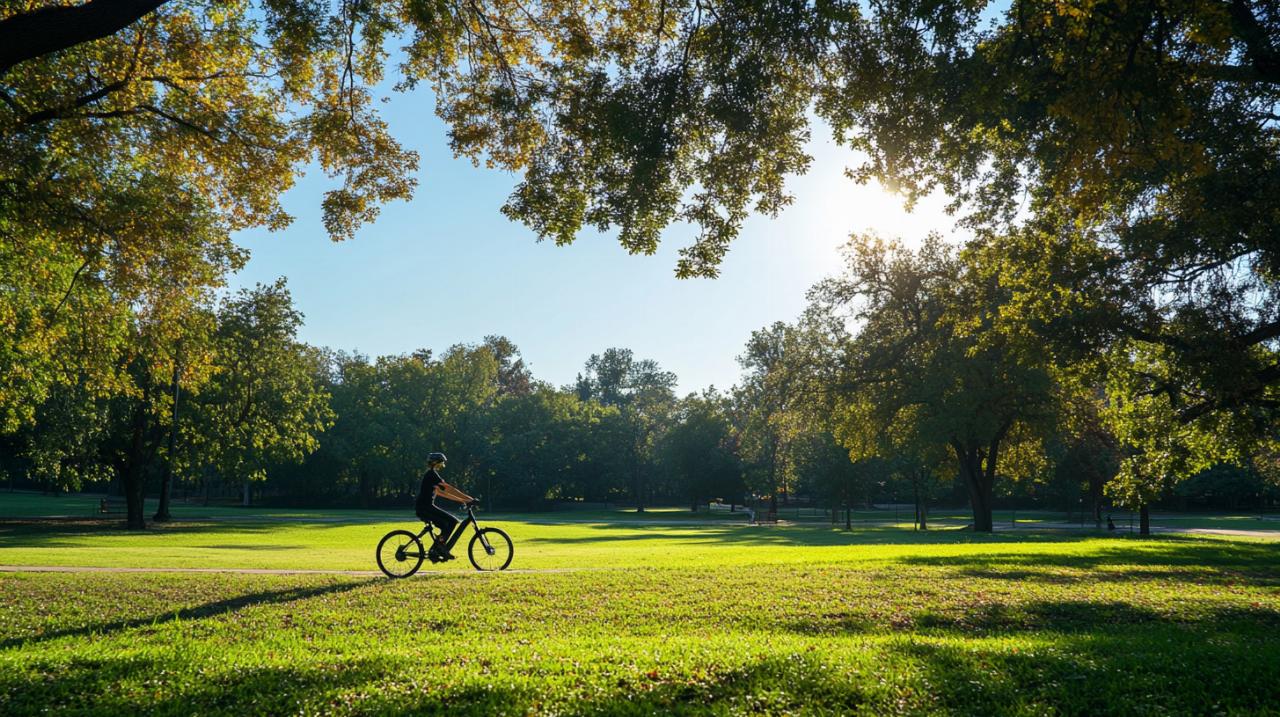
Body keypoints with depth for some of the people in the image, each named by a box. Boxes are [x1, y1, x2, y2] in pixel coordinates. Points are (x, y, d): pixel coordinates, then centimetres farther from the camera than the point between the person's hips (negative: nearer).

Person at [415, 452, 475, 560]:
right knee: (453, 521, -13)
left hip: (425, 508, 10)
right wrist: (468, 498, -16)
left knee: (446, 528, 12)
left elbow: (441, 492, 23)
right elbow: (449, 489, -16)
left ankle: (433, 551, 12)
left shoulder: (430, 475, 20)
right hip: (425, 507, -10)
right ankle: (441, 546, -8)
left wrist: (460, 499, 19)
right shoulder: (432, 474, -11)